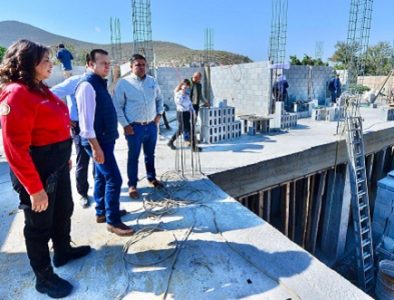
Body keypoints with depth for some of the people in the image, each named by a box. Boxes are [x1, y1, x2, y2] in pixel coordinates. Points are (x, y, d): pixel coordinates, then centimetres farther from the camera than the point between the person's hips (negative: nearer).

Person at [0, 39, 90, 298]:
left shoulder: (39, 89, 9)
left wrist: (65, 156, 21)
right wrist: (34, 187, -23)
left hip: (57, 165, 9)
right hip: (37, 170, -9)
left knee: (64, 211, 24)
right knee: (40, 224, 9)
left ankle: (63, 251, 49)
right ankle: (44, 277, 31)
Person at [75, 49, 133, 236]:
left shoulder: (99, 83, 13)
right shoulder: (87, 85, -16)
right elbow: (86, 119, -22)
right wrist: (95, 146, -23)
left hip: (105, 139, 10)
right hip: (98, 141, -10)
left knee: (102, 177, 17)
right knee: (114, 179, -7)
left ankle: (101, 212, 32)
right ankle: (112, 221, 6)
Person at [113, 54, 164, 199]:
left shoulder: (152, 81, 7)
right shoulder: (123, 83, -7)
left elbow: (159, 99, 19)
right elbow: (118, 106, -7)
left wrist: (159, 114, 7)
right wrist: (125, 125, -11)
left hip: (152, 125, 4)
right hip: (134, 127, -4)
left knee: (150, 154, 18)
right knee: (133, 157, 5)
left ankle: (152, 178, 36)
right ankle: (132, 185, 18)